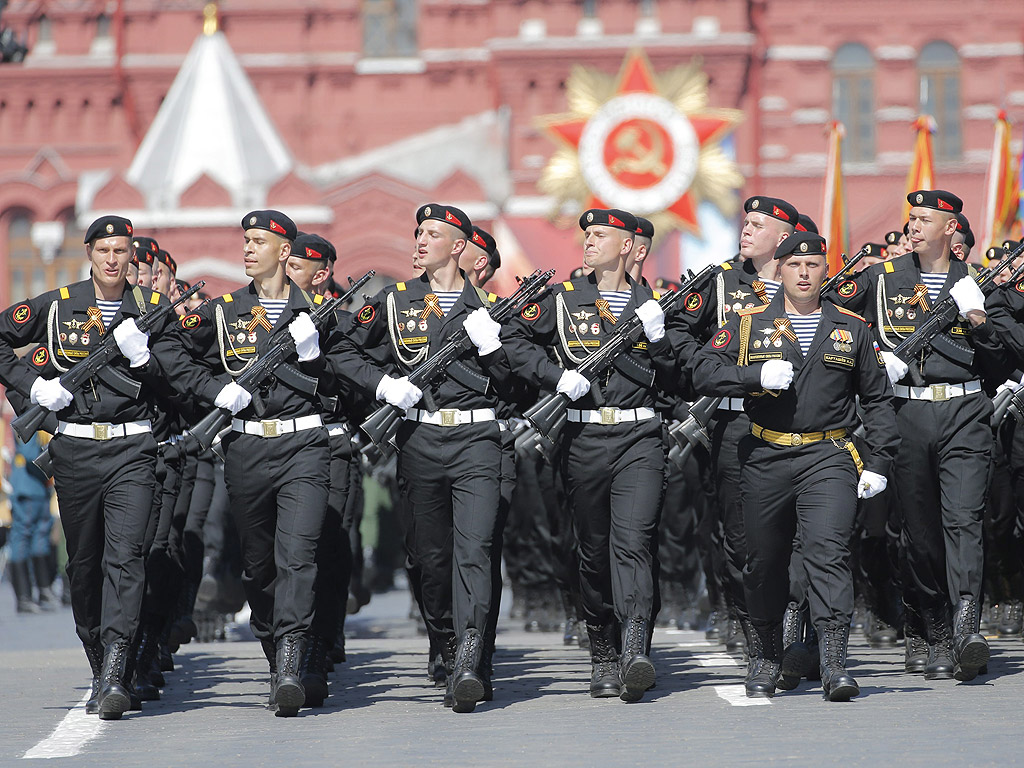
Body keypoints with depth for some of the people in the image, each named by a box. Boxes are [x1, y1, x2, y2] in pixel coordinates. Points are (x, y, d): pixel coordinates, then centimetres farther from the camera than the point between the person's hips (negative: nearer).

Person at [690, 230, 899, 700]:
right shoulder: (748, 324, 7)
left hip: (829, 457, -1)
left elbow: (878, 399, 14)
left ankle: (834, 664, -21)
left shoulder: (852, 329, 10)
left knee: (828, 552, -16)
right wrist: (758, 375, -16)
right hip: (765, 460, 1)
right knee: (764, 561, 8)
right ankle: (765, 660, 26)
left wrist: (879, 463, 5)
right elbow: (704, 373, -1)